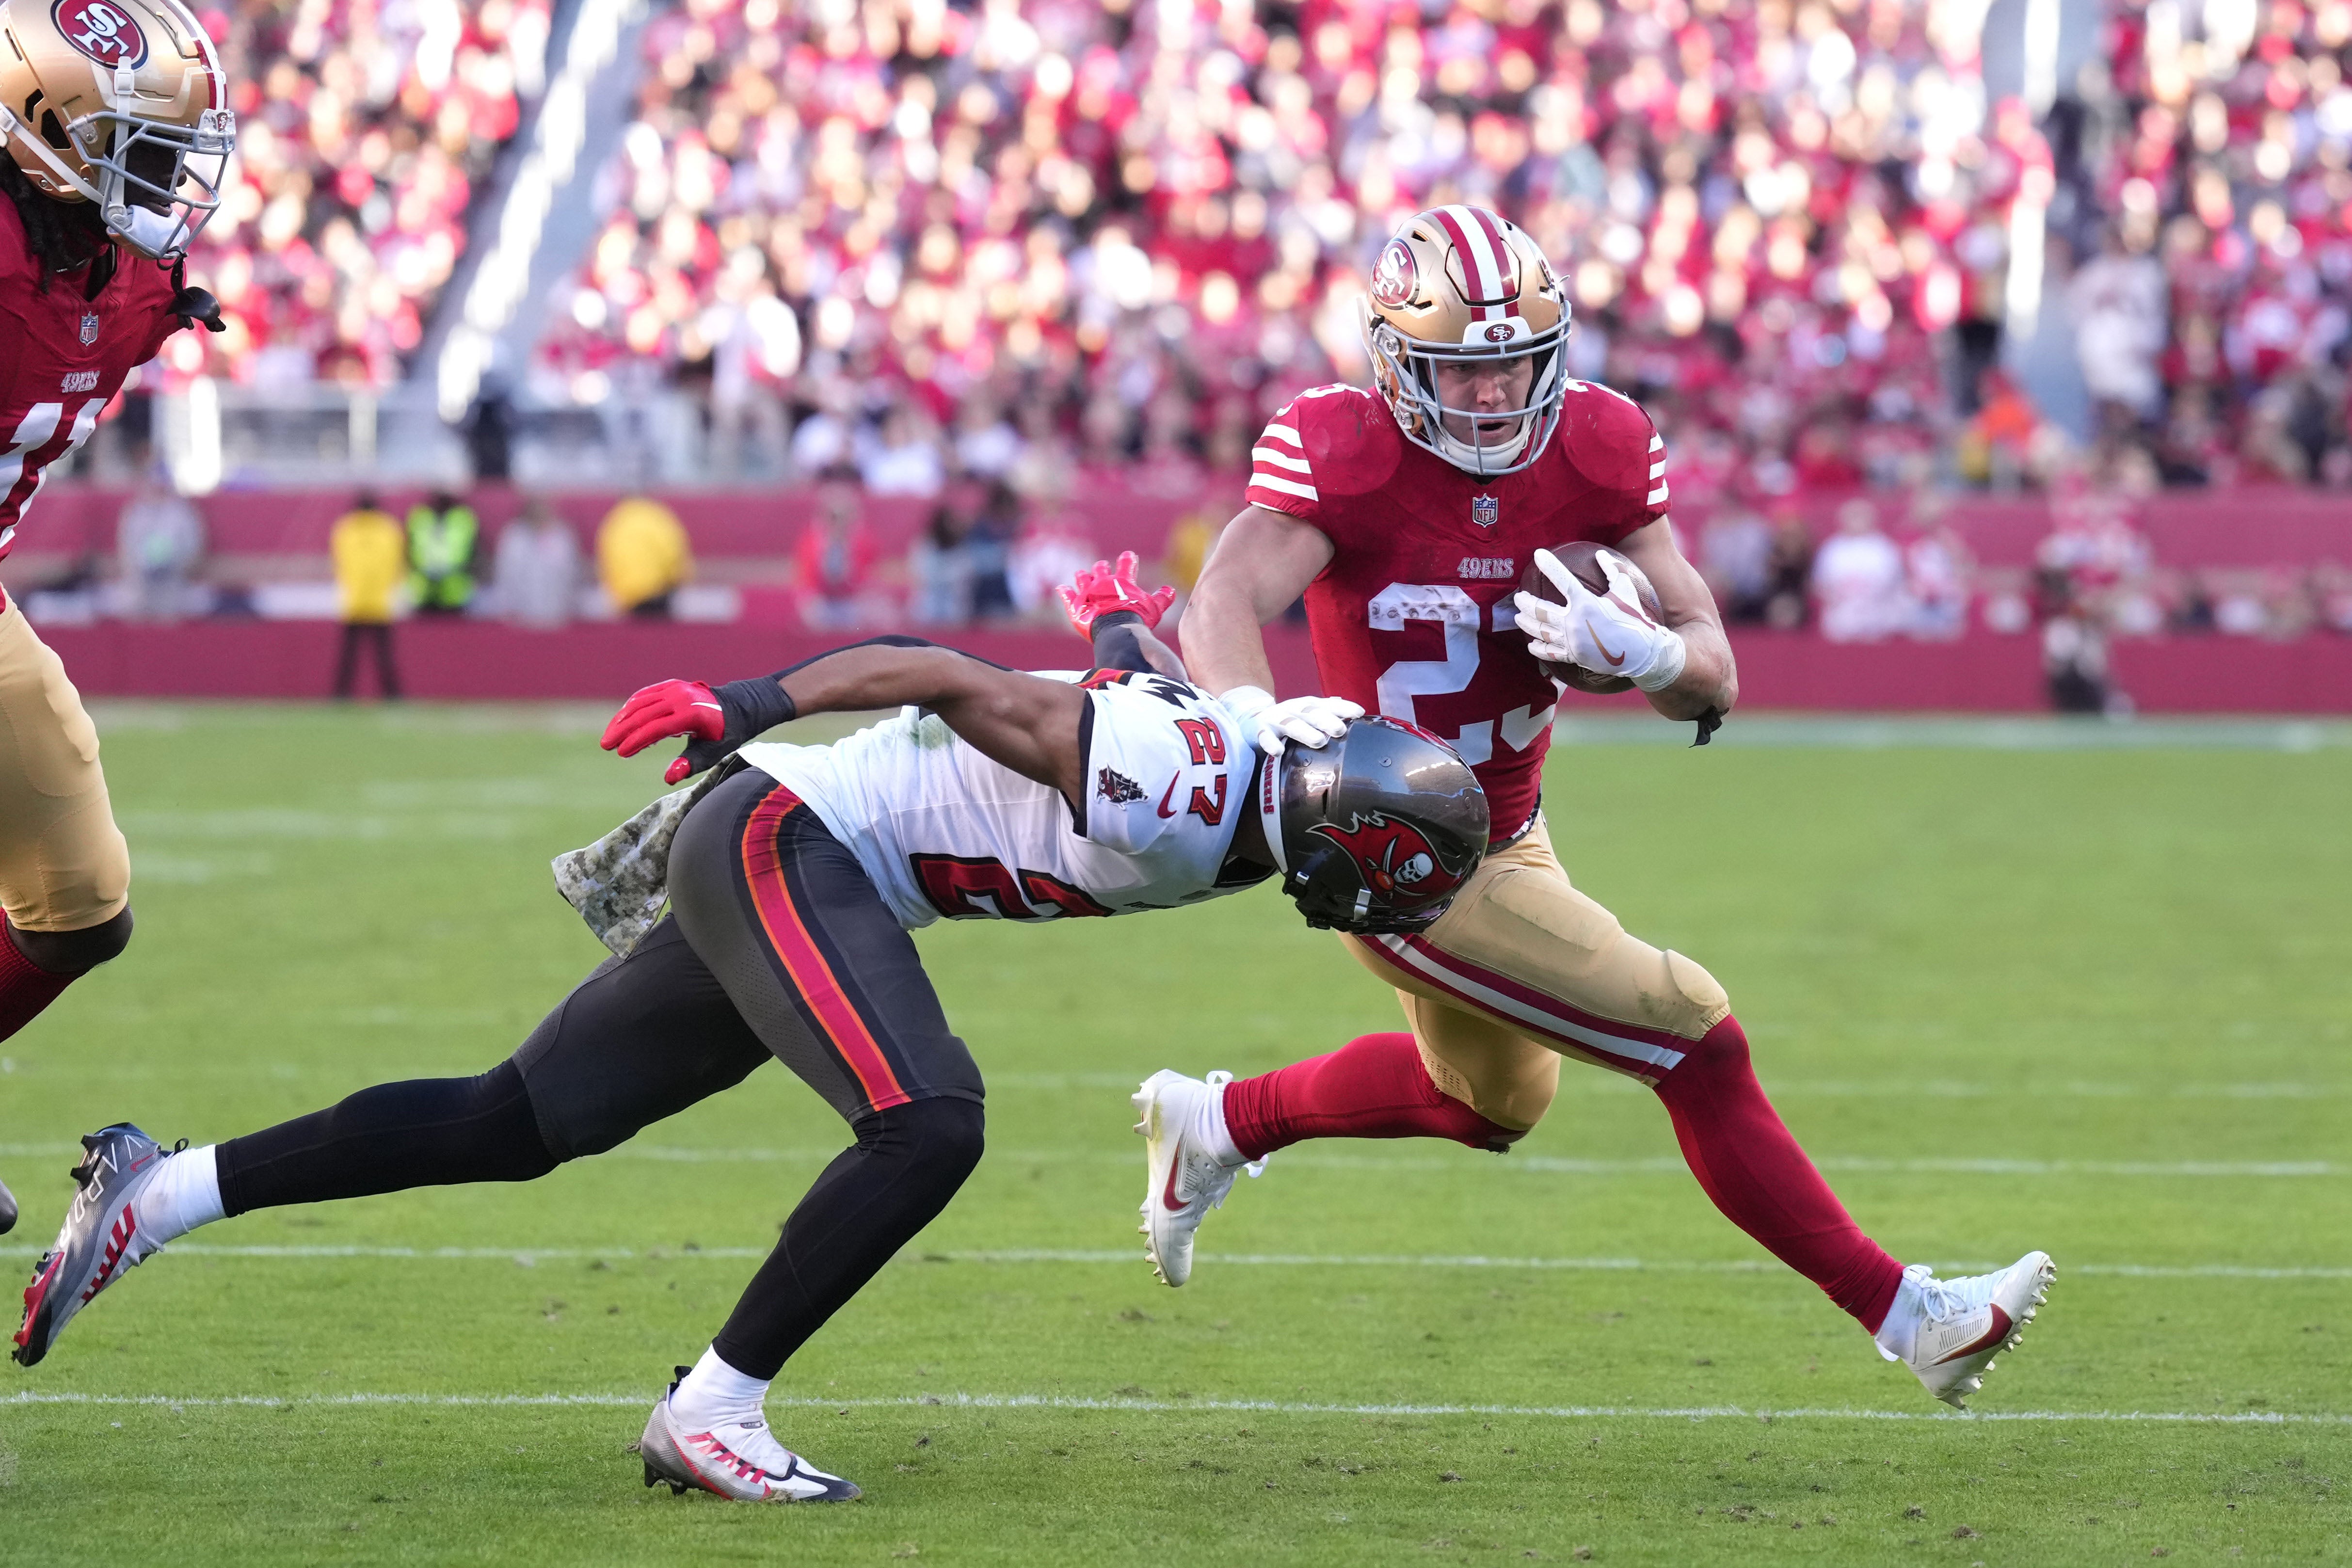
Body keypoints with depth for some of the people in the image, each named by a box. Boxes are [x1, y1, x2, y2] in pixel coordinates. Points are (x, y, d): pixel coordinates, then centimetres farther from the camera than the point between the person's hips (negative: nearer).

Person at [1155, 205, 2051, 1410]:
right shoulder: (1343, 455, -22)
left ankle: (1215, 1126, 49)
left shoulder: (1597, 453, -9)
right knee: (1697, 1044, -12)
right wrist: (1255, 709, -58)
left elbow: (1714, 679, -11)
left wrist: (1643, 652, -35)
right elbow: (1225, 607, -37)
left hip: (1508, 836, 8)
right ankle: (1902, 1317, -4)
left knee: (1493, 1097, 32)